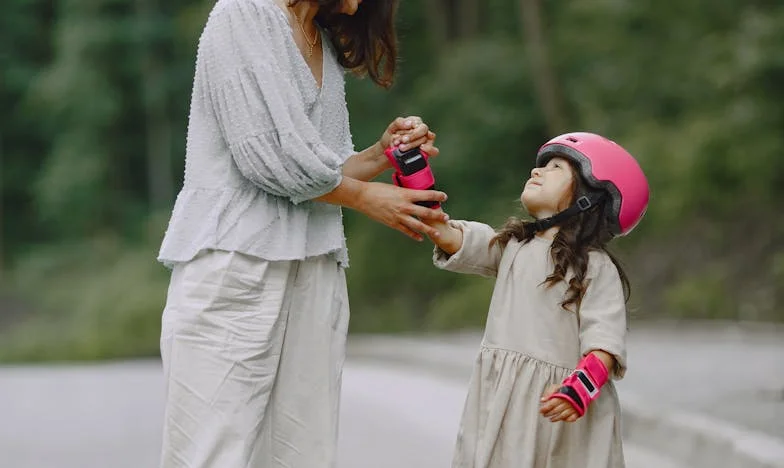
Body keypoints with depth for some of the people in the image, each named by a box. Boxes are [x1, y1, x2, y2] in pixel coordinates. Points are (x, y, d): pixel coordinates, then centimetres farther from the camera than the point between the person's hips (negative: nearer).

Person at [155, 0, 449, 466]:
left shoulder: (329, 46, 20)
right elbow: (263, 156, -11)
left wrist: (382, 154, 1)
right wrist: (365, 197, -4)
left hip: (315, 271, 7)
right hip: (234, 262, -7)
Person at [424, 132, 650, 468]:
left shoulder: (595, 266, -4)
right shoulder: (511, 245, 14)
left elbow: (605, 341, -11)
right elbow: (448, 236, 5)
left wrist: (581, 388, -29)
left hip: (557, 401, -5)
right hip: (502, 397, 5)